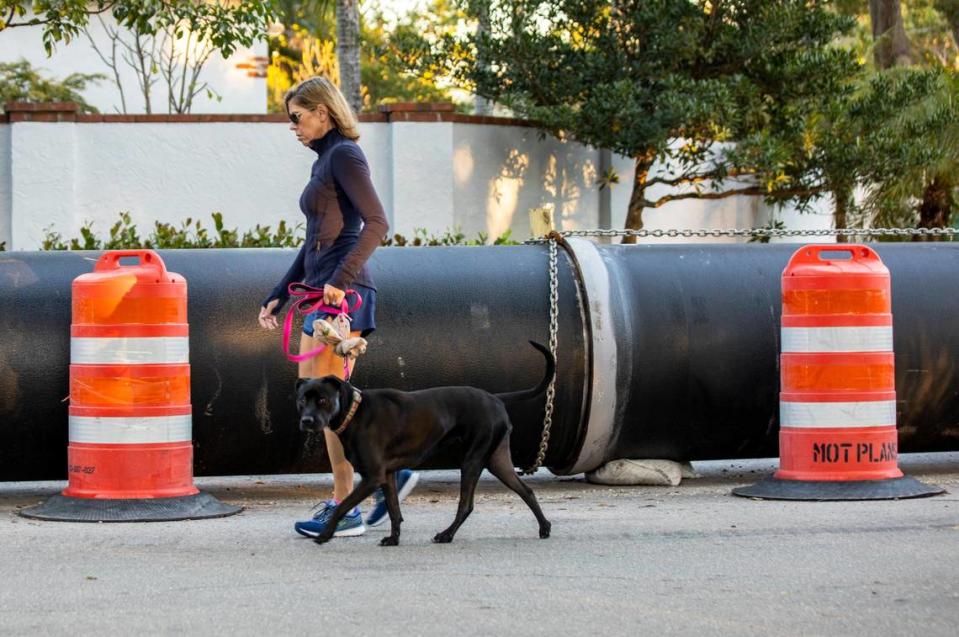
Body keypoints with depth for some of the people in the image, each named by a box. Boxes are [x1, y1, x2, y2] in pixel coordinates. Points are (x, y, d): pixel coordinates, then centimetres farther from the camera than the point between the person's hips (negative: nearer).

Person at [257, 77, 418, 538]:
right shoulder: (324, 162, 20)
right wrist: (279, 294, 23)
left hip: (342, 294, -10)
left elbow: (376, 223, -19)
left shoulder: (344, 155, -8)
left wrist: (340, 278, -24)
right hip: (322, 293, 10)